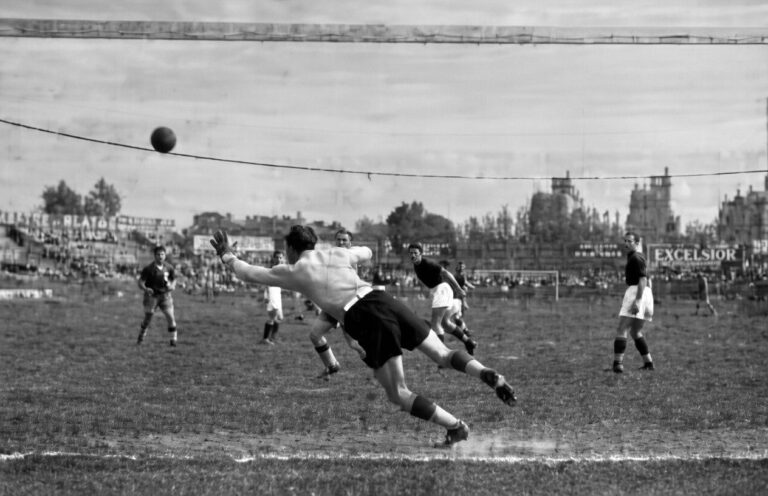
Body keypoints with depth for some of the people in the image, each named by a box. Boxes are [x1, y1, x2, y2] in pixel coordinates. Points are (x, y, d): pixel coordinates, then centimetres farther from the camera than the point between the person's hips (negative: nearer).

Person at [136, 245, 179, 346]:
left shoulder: (169, 267, 1)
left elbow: (173, 279, 15)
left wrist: (172, 286, -7)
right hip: (152, 295, -2)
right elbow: (140, 282, -9)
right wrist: (145, 289, -29)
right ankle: (141, 337, 23)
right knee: (148, 317, 2)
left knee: (170, 317, -8)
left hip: (165, 295, 2)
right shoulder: (149, 268, -11)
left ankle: (173, 338, 4)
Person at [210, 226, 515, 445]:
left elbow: (249, 274, 25)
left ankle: (456, 427, -2)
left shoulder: (294, 271, 14)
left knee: (398, 395, 5)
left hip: (367, 320, -5)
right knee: (443, 354, 13)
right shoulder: (336, 253, 25)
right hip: (385, 300, 5)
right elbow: (367, 253, 47)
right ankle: (489, 376, -13)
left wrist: (227, 256, 41)